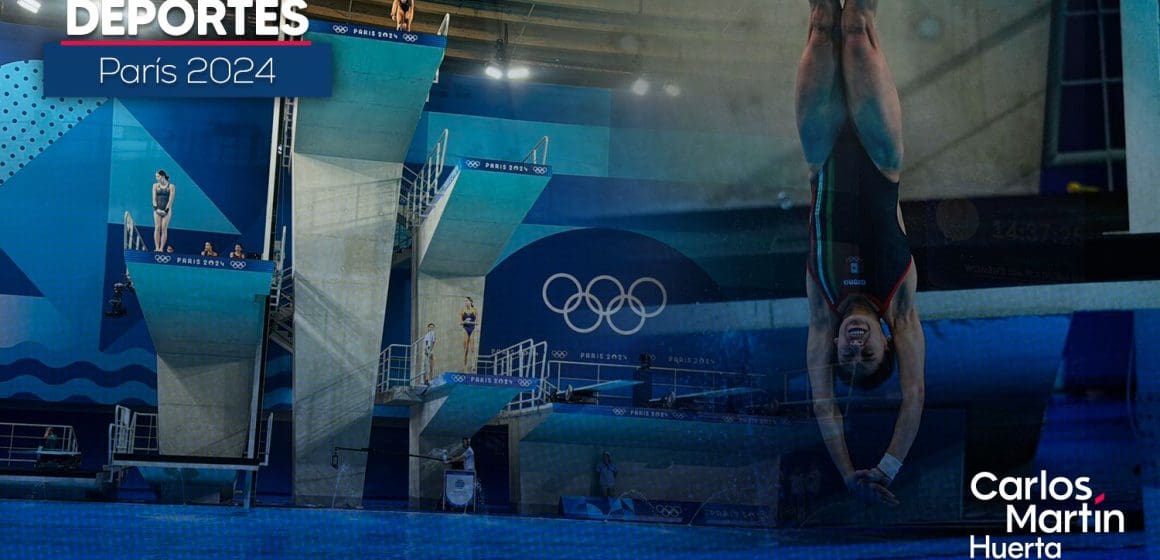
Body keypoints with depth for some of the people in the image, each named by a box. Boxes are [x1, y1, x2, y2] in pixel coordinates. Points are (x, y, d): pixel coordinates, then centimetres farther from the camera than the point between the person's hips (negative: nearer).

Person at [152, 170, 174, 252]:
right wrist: (157, 208, -11)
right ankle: (156, 248, -7)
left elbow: (171, 200, -6)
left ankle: (161, 248, -8)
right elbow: (154, 198, 3)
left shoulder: (171, 186, -1)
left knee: (164, 229, -6)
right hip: (157, 209, 3)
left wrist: (166, 210, -14)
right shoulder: (155, 185, 9)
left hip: (167, 209, -2)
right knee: (157, 228, -5)